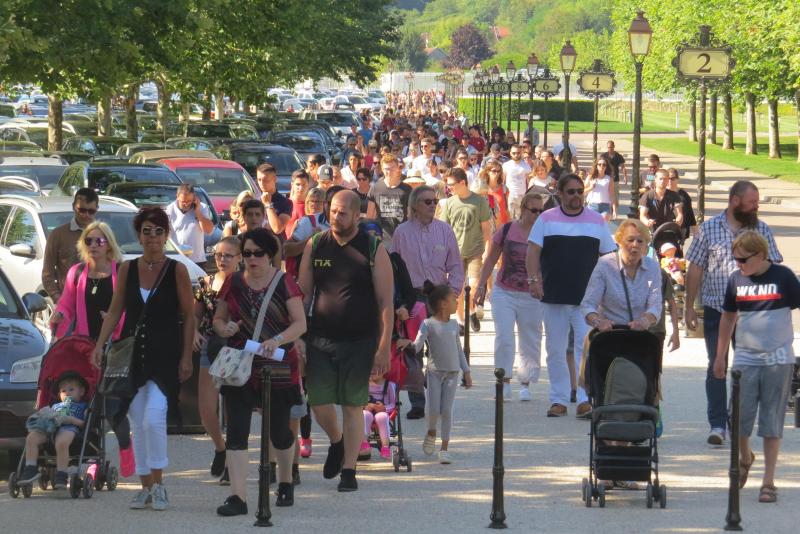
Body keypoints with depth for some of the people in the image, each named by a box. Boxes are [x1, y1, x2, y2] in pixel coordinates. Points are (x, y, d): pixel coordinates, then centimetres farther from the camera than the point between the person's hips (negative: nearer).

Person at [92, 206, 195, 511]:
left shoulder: (177, 270, -2)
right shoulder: (127, 269, 7)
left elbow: (188, 316, -1)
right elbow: (115, 310, 10)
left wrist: (186, 356, -5)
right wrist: (100, 345, 0)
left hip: (164, 355, -4)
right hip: (132, 352, 4)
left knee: (153, 418, -18)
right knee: (137, 423, 6)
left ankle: (158, 484, -5)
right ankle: (146, 487, 15)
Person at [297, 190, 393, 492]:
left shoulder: (373, 251, -3)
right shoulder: (315, 246, 5)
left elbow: (385, 302, -3)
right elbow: (303, 294, 9)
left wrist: (384, 348, -9)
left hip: (359, 342, -2)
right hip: (320, 339, 2)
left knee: (353, 406, 2)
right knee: (319, 402, 0)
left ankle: (349, 470, 12)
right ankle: (337, 441, 31)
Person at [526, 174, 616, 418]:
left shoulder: (597, 221, 8)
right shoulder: (546, 220, 7)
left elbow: (609, 256, 11)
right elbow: (533, 252, 1)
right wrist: (533, 279, -12)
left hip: (587, 297, -1)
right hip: (554, 296, 1)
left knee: (586, 348, -11)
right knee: (555, 350, 6)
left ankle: (584, 399, -13)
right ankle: (558, 400, 14)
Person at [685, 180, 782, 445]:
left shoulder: (762, 230, 3)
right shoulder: (708, 229, 0)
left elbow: (774, 267, 7)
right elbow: (695, 269, 3)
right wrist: (689, 306, 1)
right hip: (716, 309, -1)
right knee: (716, 367, 0)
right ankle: (717, 425, 4)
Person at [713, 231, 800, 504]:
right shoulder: (736, 279, 4)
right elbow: (729, 317, 15)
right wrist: (720, 356, 17)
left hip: (778, 359, -3)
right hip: (745, 359, 3)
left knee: (772, 421, 2)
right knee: (739, 418, 1)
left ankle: (769, 482, 7)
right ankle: (745, 458, 32)